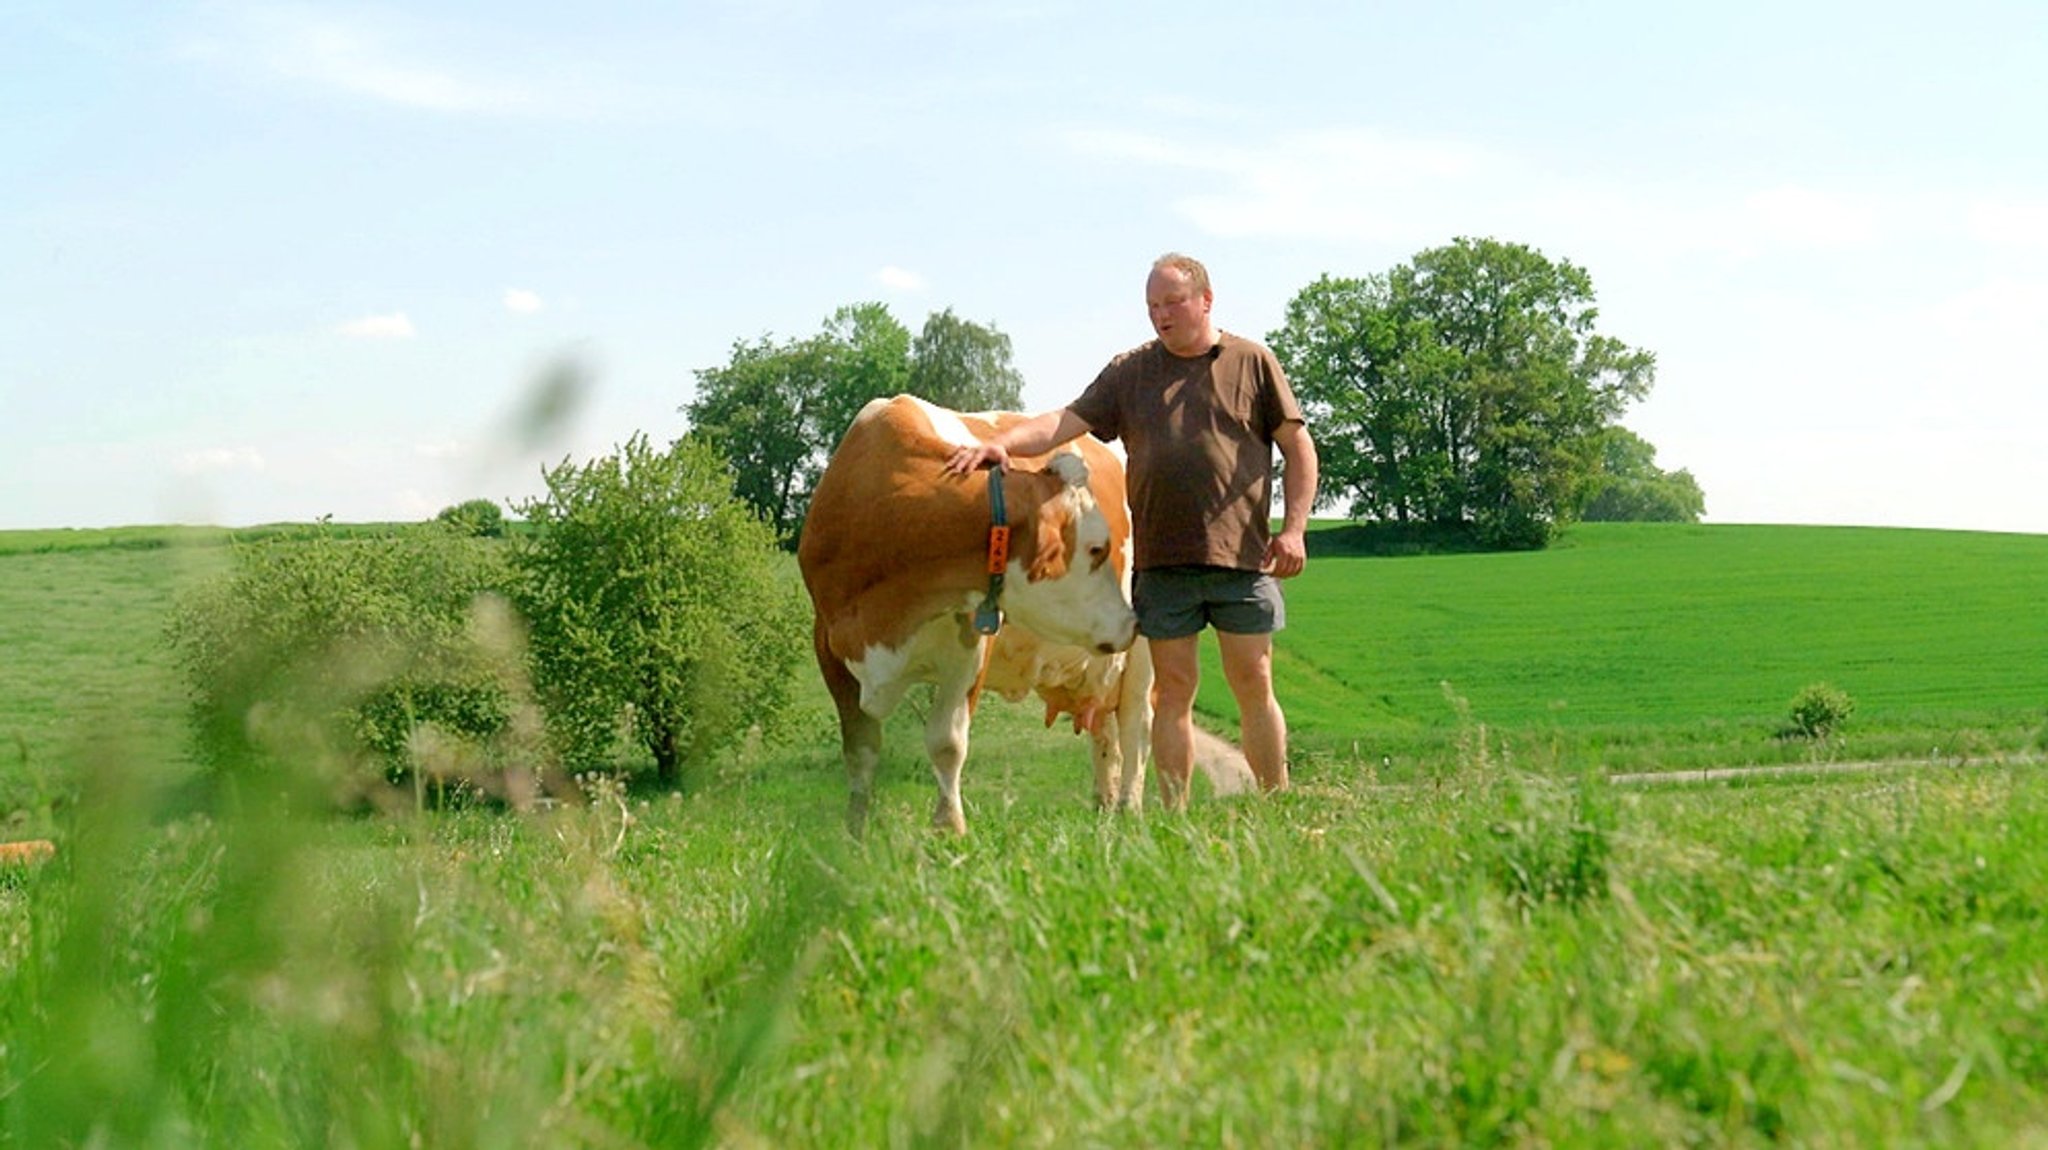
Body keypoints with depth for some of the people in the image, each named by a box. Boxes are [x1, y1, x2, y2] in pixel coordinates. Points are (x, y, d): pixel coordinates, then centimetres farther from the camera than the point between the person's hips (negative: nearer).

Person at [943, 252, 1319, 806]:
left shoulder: (1253, 363, 7)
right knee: (1173, 688, 4)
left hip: (1241, 557, -1)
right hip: (1161, 562, 1)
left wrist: (1293, 528, -2)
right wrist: (1003, 443, -17)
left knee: (1253, 685, 3)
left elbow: (1299, 448, 8)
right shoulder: (1129, 372, 10)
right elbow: (1068, 421, 1)